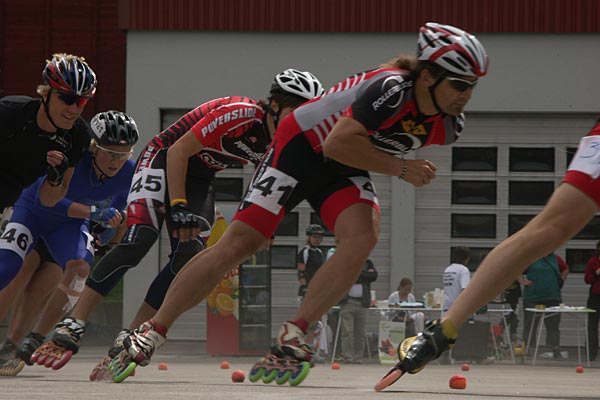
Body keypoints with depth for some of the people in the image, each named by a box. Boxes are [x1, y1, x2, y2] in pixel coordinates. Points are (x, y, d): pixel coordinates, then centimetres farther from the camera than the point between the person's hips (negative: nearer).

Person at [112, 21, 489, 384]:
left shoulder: (449, 127, -7)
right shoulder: (393, 89, -32)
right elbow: (338, 143, -35)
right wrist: (400, 168, -29)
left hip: (345, 169, 7)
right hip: (303, 146, -7)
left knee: (362, 239, -22)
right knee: (238, 243, -11)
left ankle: (292, 336, -15)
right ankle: (152, 332, -5)